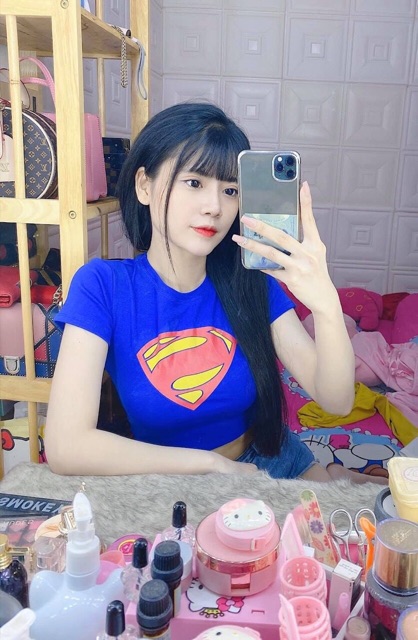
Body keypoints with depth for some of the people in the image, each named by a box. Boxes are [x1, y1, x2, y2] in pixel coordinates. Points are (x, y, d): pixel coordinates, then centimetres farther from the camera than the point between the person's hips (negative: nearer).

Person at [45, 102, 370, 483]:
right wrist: (213, 463, -19)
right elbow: (66, 445, -24)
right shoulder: (103, 285, -16)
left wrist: (326, 305, -34)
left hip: (269, 461, 2)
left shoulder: (250, 282, -9)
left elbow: (337, 402, -15)